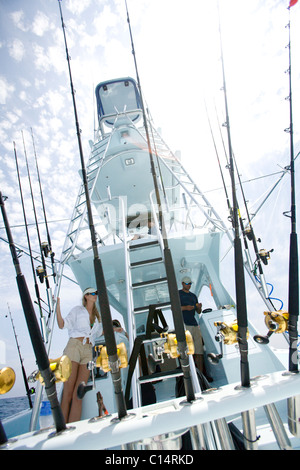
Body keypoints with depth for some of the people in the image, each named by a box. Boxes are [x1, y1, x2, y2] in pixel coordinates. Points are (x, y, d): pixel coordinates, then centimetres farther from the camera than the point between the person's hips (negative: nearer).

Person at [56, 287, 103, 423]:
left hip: (88, 351, 4)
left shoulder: (97, 316, 25)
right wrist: (58, 306, -6)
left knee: (78, 395, -7)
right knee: (67, 394, -11)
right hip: (74, 346, -3)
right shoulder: (78, 310, 13)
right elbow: (62, 325, 3)